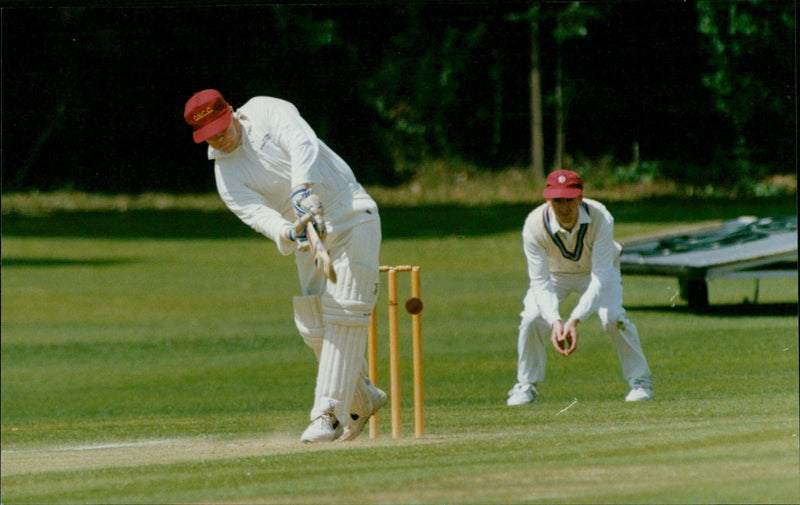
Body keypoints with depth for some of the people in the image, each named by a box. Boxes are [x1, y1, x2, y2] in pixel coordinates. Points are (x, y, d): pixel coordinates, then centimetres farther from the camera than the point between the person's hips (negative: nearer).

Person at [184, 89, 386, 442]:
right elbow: (259, 215, -16)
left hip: (352, 215, -5)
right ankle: (362, 400, 23)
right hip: (311, 237, 5)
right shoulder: (226, 176, 1)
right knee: (313, 325, 1)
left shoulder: (266, 112, -5)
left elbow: (303, 145, -24)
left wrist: (303, 189, -41)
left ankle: (329, 413, -15)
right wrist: (289, 233, -38)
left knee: (343, 316, -13)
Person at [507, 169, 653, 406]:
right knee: (532, 319, -20)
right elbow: (540, 282, -30)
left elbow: (601, 278, -38)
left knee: (613, 318, -25)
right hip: (555, 273, 1)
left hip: (596, 270, -1)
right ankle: (526, 386, 2)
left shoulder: (600, 219, -36)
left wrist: (575, 320, -49)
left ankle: (639, 380, -3)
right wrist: (554, 321, -47)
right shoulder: (534, 226, -32)